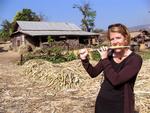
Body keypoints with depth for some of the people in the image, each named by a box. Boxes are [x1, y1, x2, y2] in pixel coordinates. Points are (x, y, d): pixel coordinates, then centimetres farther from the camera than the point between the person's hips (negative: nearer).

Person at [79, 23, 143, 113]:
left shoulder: (135, 59, -16)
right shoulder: (109, 55, -1)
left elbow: (115, 80, -26)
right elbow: (93, 73, 3)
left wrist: (105, 59, -21)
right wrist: (85, 59, -11)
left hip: (121, 105, -4)